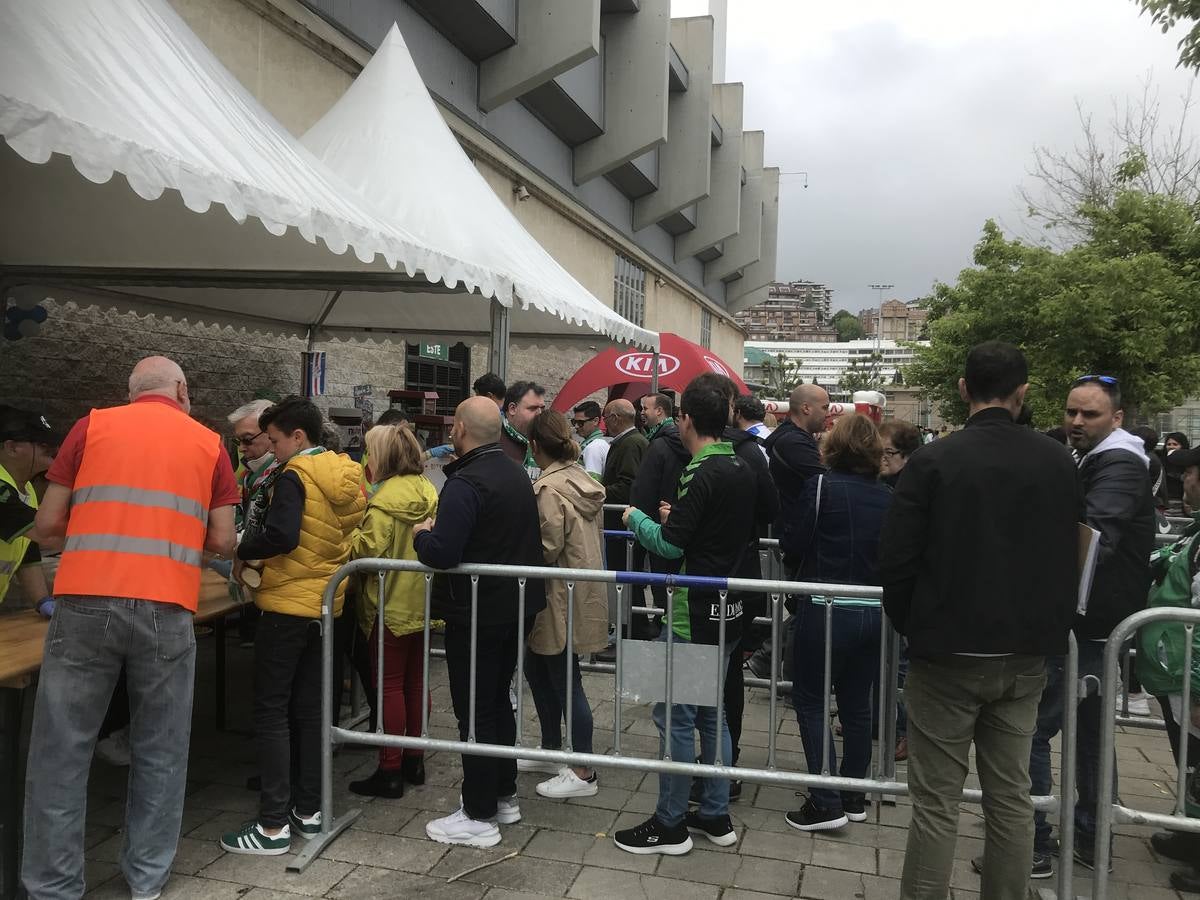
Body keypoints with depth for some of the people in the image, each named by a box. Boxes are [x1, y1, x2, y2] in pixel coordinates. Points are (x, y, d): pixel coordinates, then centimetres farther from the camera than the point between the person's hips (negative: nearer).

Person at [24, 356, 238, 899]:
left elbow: (46, 528, 6)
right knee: (159, 752, 13)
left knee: (61, 752, 10)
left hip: (86, 605, 0)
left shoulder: (92, 426, 9)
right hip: (166, 612, 1)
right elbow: (222, 542, 6)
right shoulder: (209, 444, 10)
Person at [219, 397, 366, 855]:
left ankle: (273, 825, 4)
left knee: (272, 711, 0)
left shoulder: (294, 476, -15)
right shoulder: (347, 475, 8)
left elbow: (281, 537, -27)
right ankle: (308, 810, 21)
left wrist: (243, 552, -9)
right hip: (326, 603, 8)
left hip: (288, 605, -7)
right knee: (309, 708, 14)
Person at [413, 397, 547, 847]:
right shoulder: (518, 475, 8)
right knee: (499, 702, 20)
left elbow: (441, 553, -28)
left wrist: (422, 535, -6)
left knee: (474, 712, 1)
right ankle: (504, 797, 31)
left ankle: (478, 816, 11)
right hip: (517, 607, 9)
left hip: (475, 615, -9)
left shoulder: (465, 484, -21)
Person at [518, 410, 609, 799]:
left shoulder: (549, 487, -19)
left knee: (565, 681, 2)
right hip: (581, 589, 9)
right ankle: (551, 751, 35)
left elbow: (546, 547, -21)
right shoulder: (581, 479, 8)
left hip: (561, 596, -9)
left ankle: (583, 773, 14)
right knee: (537, 668, 21)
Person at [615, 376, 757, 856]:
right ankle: (716, 816, 27)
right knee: (710, 712, 17)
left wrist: (637, 518, -1)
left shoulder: (702, 474, -18)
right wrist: (678, 518, 15)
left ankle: (670, 825, 12)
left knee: (675, 715, 1)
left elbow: (669, 545, -19)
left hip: (694, 613, -9)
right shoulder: (742, 470, 9)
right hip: (727, 611, 9)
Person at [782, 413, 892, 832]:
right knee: (856, 705, 16)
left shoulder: (822, 487, -11)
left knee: (810, 701, 6)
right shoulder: (887, 497, 3)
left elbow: (794, 544, -9)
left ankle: (826, 803, 5)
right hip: (872, 610, 5)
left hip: (826, 609, -5)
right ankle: (854, 797, 28)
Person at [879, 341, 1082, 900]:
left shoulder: (933, 461, -13)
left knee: (936, 802, 4)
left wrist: (909, 625, 5)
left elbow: (896, 558, -11)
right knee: (1012, 796, 15)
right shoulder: (1058, 462, -1)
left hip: (950, 651, -4)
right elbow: (1071, 556, 8)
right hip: (1025, 655, 4)